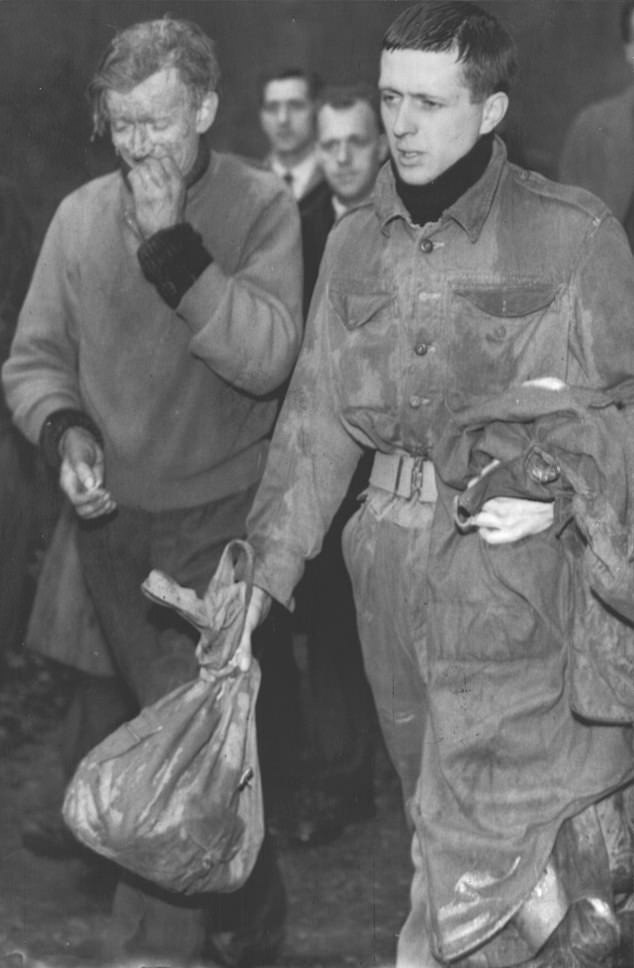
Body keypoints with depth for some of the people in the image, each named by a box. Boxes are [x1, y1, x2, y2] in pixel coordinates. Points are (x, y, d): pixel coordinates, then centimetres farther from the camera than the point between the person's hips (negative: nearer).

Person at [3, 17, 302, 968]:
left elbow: (266, 356, -20)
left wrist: (173, 246, -24)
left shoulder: (261, 208, -8)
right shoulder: (81, 215, 2)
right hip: (112, 517, 4)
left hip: (218, 523, -4)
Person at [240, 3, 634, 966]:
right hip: (397, 570, 5)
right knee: (449, 822, 13)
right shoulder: (356, 245, 9)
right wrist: (263, 569, 1)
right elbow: (316, 422, 9)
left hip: (530, 571, -5)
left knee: (492, 860, -10)